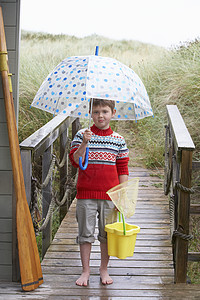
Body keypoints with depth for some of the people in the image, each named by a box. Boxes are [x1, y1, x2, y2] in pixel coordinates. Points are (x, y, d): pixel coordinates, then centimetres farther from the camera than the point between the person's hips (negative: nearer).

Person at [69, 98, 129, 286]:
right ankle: (85, 271, 17)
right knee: (85, 233, 5)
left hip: (110, 195, 1)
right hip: (86, 194, -1)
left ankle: (104, 269, 25)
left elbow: (122, 169, 7)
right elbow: (75, 161, -11)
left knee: (107, 234, 9)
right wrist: (84, 143, -25)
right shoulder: (81, 135, -1)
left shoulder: (118, 140, 4)